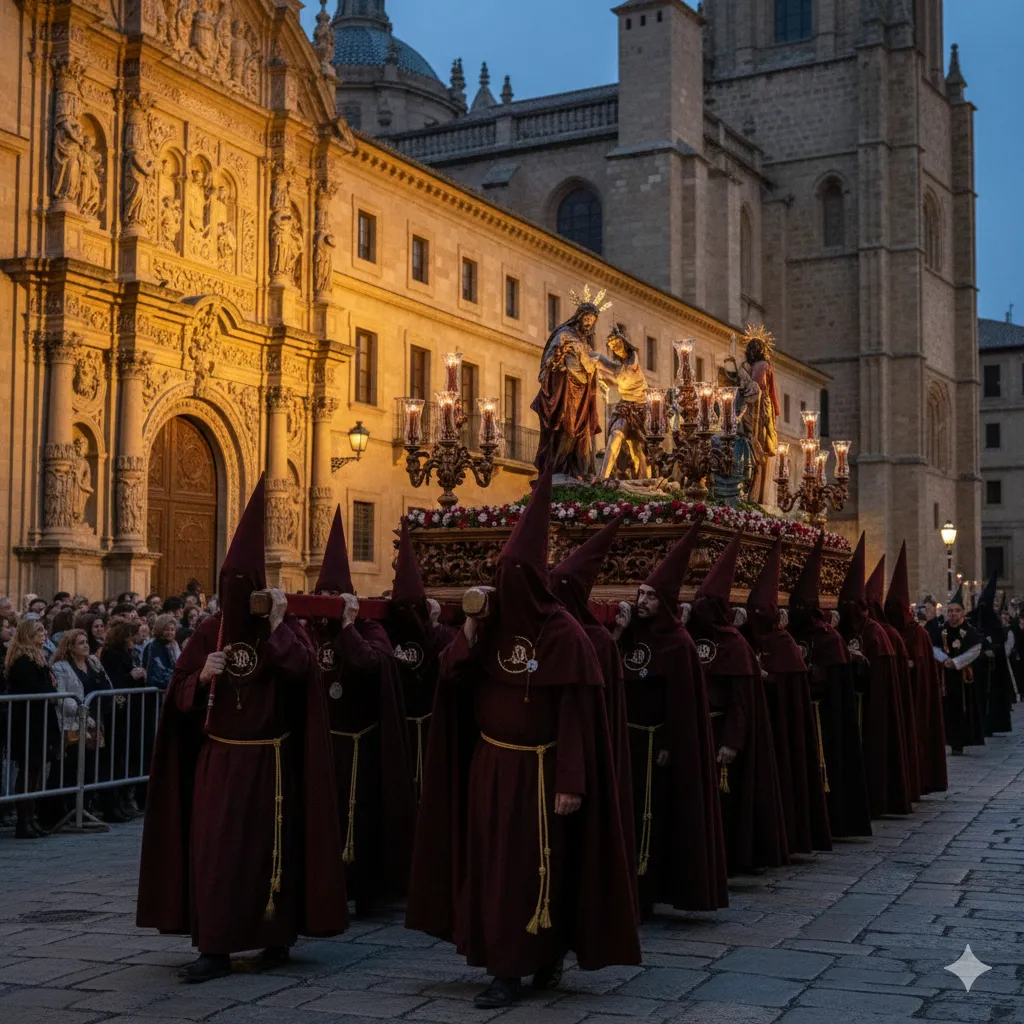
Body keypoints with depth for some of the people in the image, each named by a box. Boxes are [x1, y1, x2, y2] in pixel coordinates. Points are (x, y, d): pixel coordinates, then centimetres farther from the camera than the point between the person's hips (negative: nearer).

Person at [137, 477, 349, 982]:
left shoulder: (285, 628, -3)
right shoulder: (209, 631, 4)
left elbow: (300, 668, -25)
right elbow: (179, 695, 4)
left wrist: (276, 622, -21)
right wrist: (202, 677, -15)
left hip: (268, 760, -2)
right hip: (218, 759, 2)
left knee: (268, 846, 4)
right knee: (213, 848, -2)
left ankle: (277, 937, 19)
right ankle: (214, 947, 4)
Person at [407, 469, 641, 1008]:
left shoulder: (564, 635, -13)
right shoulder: (491, 625, 3)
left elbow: (577, 714, -15)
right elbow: (453, 679, 0)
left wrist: (571, 782, -19)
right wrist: (470, 631, -14)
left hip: (538, 771, -6)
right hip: (490, 767, 6)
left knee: (536, 868, 1)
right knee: (492, 865, 8)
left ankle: (548, 954, 18)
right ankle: (506, 969, 16)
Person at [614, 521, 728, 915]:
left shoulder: (677, 643, -10)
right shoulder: (632, 633, 8)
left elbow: (681, 701, -11)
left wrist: (669, 746, -14)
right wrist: (618, 633, -7)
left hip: (655, 741, -6)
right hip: (624, 737, 6)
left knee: (648, 816, -2)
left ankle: (643, 894, 4)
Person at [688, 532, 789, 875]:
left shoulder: (734, 644, -6)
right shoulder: (688, 639, 8)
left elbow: (741, 699, -10)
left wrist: (732, 742, -16)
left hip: (721, 730, -4)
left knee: (721, 796, -1)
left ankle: (725, 858, 9)